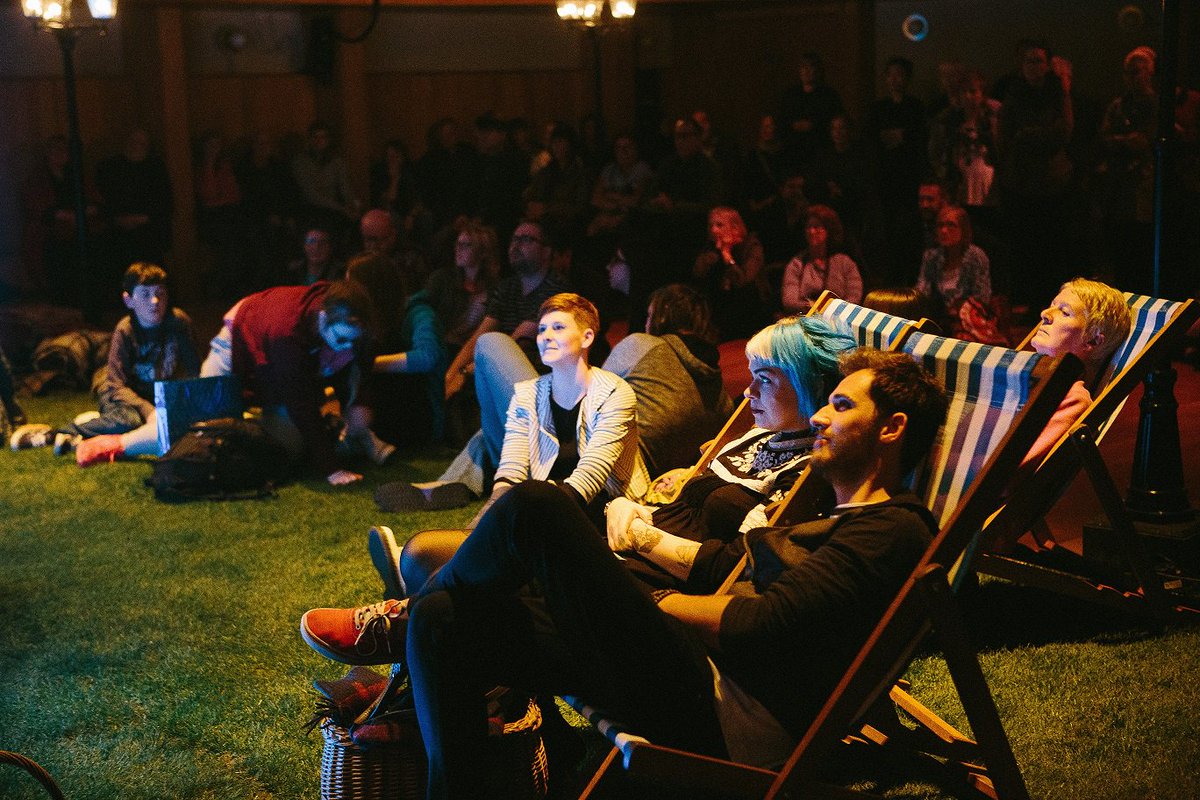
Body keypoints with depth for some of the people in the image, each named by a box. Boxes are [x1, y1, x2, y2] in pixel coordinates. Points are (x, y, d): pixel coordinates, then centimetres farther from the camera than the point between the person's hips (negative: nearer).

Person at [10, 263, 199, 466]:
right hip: (124, 394, -3)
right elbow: (117, 385, -20)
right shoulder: (125, 330, -16)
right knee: (130, 420, -38)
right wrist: (150, 411, -33)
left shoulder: (179, 321, -11)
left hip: (161, 395, 3)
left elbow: (193, 371, -3)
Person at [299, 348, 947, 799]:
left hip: (716, 722, -10)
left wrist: (638, 605, -6)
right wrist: (644, 539, 29)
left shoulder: (893, 530, -6)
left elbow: (757, 624, -17)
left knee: (535, 507, -15)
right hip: (695, 682, 10)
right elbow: (724, 563, 36)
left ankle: (402, 617, 14)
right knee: (444, 624, -1)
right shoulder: (840, 525, 27)